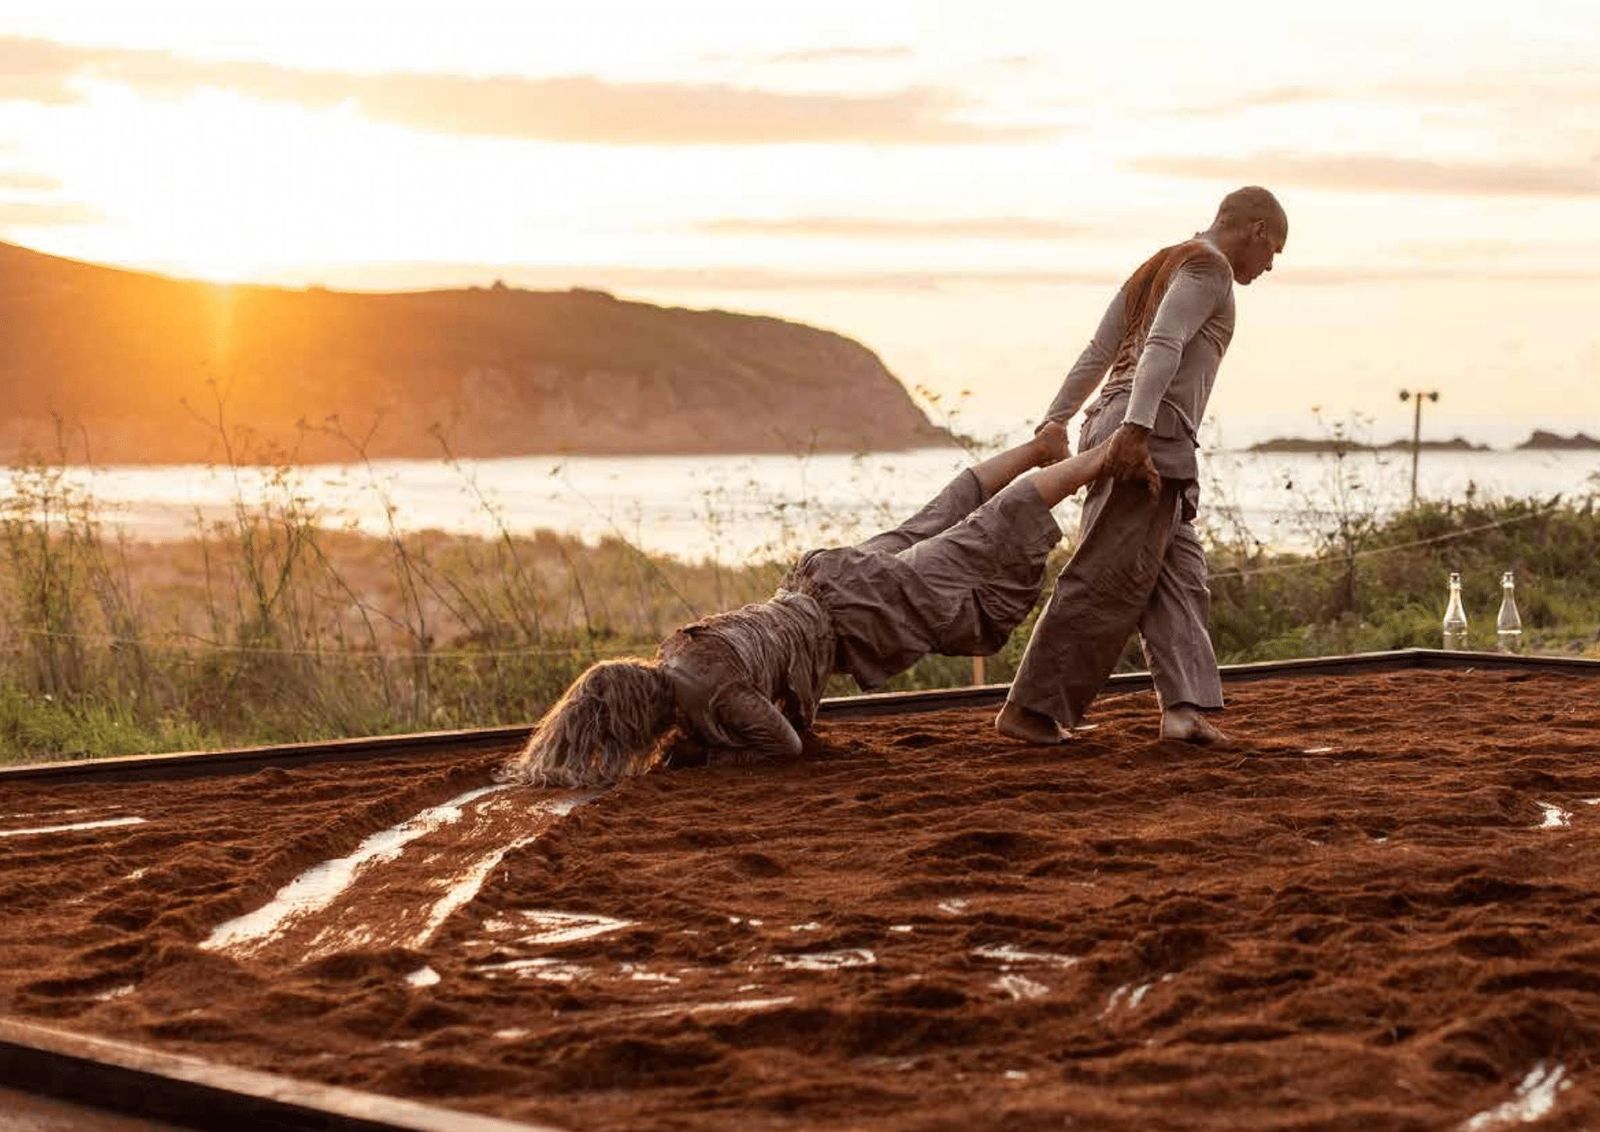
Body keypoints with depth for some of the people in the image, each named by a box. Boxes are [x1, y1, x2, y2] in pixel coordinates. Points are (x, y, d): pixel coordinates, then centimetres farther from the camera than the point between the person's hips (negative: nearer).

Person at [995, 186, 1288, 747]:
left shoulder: (1156, 268, 25)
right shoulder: (1208, 268, -4)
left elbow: (1095, 356, 21)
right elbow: (1164, 345, -20)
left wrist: (1052, 426, 17)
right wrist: (1136, 427, -30)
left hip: (1114, 431, 10)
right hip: (1152, 437, -10)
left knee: (1179, 579, 3)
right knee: (1106, 582, -9)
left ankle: (1184, 708, -9)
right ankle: (1028, 710, -8)